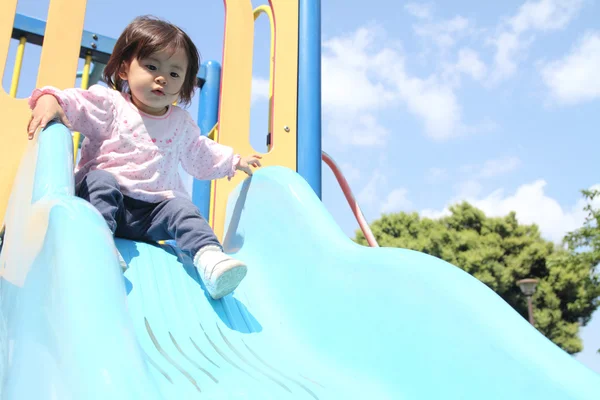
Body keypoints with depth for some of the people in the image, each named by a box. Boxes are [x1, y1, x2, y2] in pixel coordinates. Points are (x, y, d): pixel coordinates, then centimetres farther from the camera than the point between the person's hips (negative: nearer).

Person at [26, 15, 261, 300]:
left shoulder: (182, 124, 16)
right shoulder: (110, 105, 1)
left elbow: (201, 155, 32)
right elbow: (74, 103, -15)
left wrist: (234, 162, 29)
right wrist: (50, 99, -37)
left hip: (151, 212, 3)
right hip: (104, 196, -2)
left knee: (181, 207, -24)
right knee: (101, 179, -32)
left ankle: (209, 256, -39)